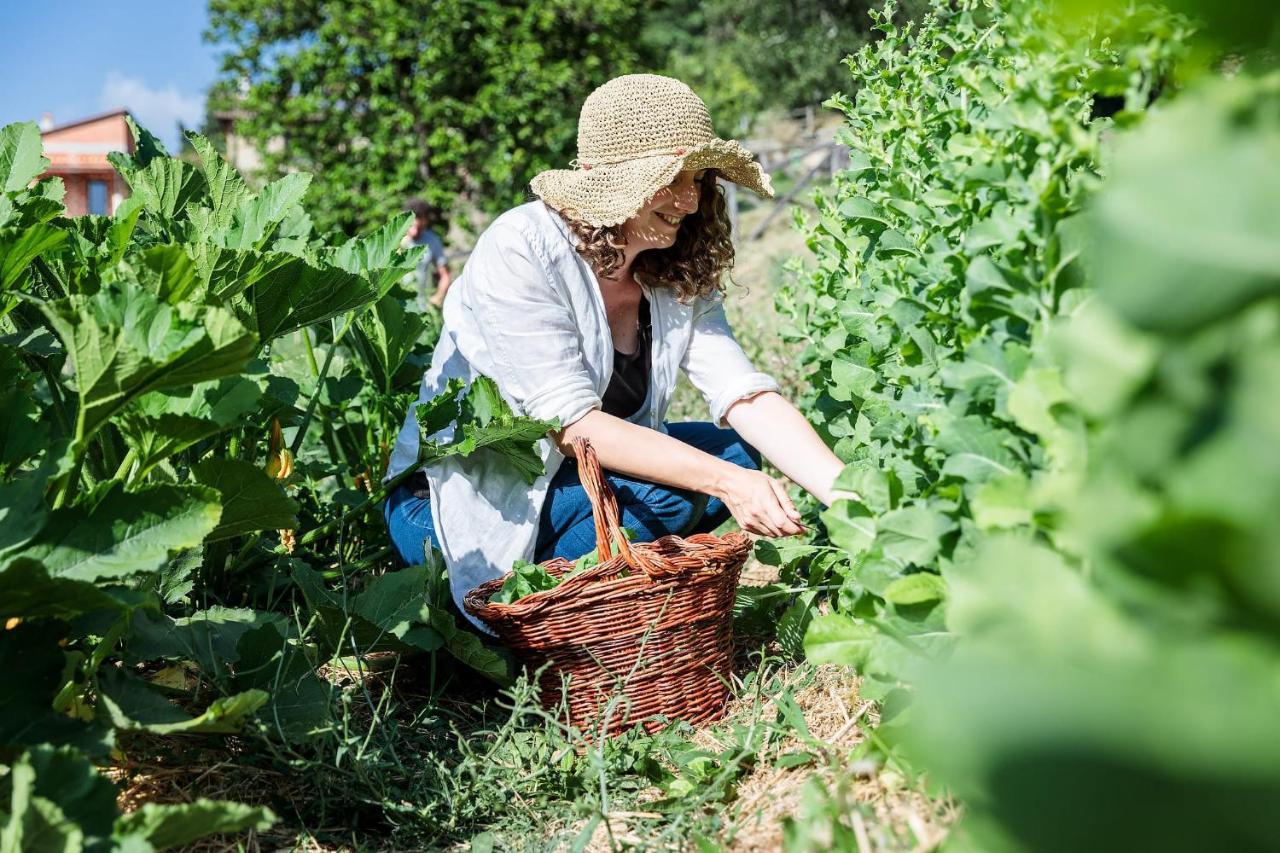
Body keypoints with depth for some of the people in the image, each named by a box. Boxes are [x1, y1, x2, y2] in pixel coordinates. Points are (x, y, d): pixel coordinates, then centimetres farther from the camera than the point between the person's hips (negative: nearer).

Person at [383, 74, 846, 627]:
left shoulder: (679, 278, -2)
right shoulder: (520, 248, -22)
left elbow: (747, 396, -13)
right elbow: (570, 422, -28)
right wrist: (722, 480, -34)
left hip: (566, 478, 7)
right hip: (460, 505, -7)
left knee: (737, 451, -7)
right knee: (663, 492, -26)